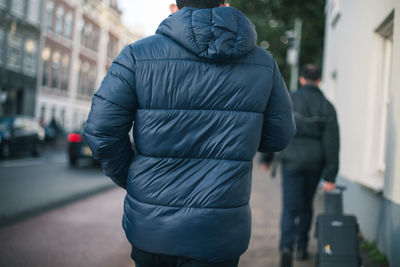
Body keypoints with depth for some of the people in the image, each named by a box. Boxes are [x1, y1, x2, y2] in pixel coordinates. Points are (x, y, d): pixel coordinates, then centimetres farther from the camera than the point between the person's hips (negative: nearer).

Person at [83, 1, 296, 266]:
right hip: (218, 233, 0)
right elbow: (279, 136, 7)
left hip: (150, 224, 0)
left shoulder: (139, 55, -6)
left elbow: (101, 130, -7)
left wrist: (129, 179, 9)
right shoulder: (263, 63, -1)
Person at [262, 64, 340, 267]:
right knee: (306, 205, 19)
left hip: (292, 160, -2)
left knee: (290, 208, 1)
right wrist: (330, 176, -5)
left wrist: (266, 157, 9)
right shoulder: (327, 107, -3)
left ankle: (286, 247, -20)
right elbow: (332, 143, -7)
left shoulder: (288, 100, -7)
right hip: (315, 162, 2)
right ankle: (302, 248, 26)